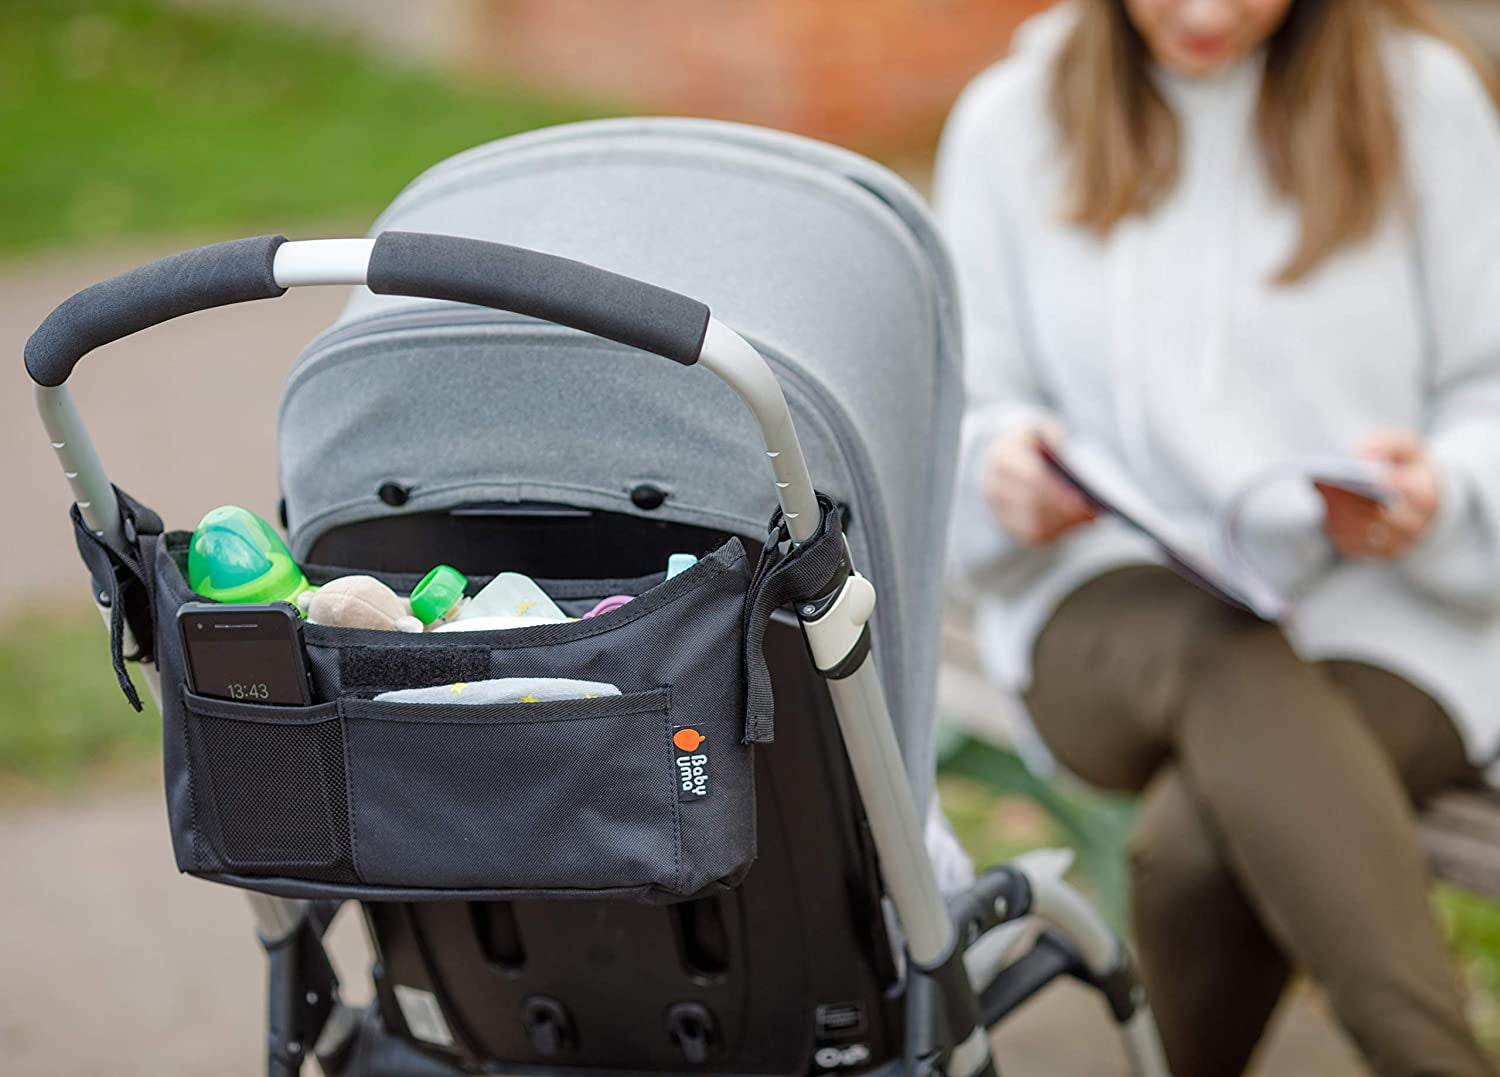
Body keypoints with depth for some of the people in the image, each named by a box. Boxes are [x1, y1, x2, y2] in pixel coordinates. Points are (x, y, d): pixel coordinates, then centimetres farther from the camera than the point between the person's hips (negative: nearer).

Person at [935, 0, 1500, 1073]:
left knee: (1196, 843, -34)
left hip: (1381, 602, 0)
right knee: (1233, 666, -38)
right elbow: (958, 414, 11)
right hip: (1114, 602, 1)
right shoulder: (1010, 122, 8)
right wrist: (1001, 464, -13)